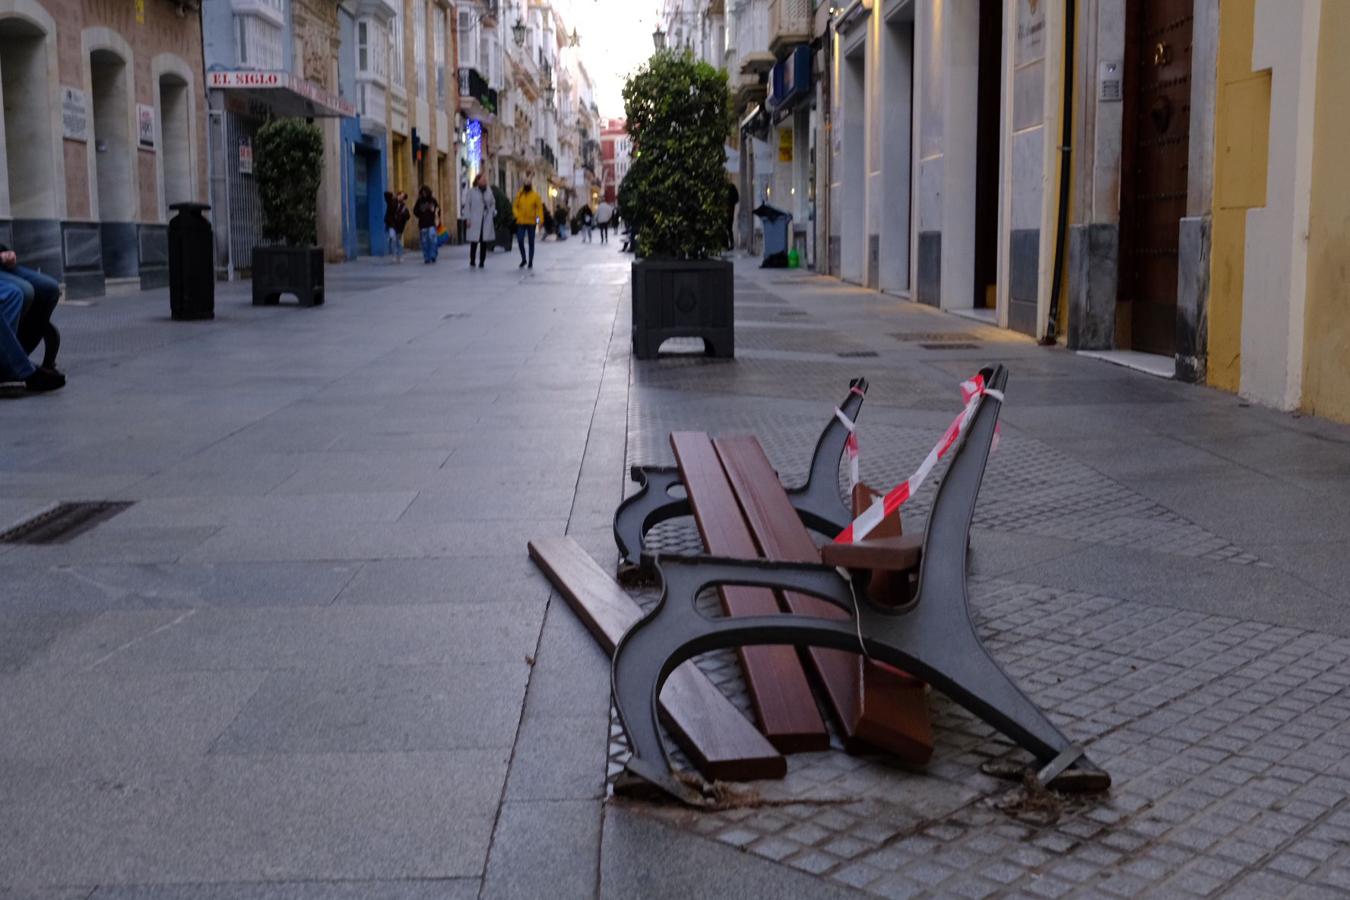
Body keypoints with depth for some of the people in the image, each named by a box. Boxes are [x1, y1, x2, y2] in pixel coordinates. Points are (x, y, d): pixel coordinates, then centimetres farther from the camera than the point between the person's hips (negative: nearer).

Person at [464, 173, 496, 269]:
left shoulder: (489, 192, 9)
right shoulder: (472, 191, -3)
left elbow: (493, 203, 20)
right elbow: (467, 205, -3)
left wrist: (493, 213, 4)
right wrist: (468, 218, -7)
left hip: (487, 221, 4)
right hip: (475, 221, -4)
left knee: (484, 243, 4)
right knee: (474, 242, -4)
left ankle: (482, 262, 12)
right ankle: (472, 262, 7)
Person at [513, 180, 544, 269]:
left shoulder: (535, 196, -3)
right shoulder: (519, 195, 2)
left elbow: (539, 208, -4)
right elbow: (515, 206, 7)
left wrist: (540, 220, -11)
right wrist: (517, 215, -9)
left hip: (531, 222, -1)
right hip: (521, 222, 1)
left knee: (531, 242, 6)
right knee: (520, 240, -5)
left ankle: (530, 261, 14)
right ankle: (523, 259, 13)